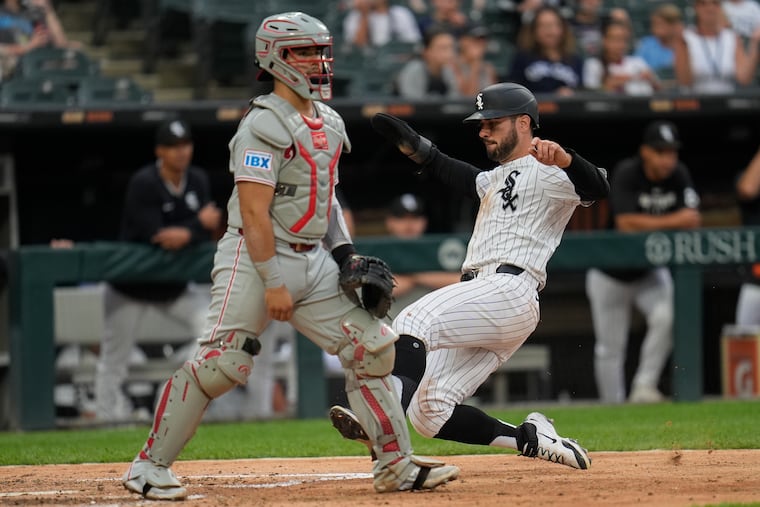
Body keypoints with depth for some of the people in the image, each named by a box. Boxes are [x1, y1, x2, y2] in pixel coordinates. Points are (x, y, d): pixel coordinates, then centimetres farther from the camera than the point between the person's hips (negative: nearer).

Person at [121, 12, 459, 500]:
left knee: (372, 346, 3)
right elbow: (254, 211, -18)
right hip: (255, 259, -8)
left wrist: (346, 253, 11)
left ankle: (396, 465, 10)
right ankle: (150, 465, -3)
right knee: (220, 363, -13)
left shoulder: (328, 123, 13)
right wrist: (274, 283, -21)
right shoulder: (264, 124, -14)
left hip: (314, 259, 8)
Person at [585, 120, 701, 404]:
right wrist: (672, 221, -28)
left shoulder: (679, 175, -8)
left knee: (666, 317, -25)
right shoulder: (626, 174, -21)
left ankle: (644, 388, -15)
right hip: (610, 276, -3)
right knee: (610, 349, 1)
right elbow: (627, 224, -31)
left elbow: (693, 221, -17)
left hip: (651, 273, 3)